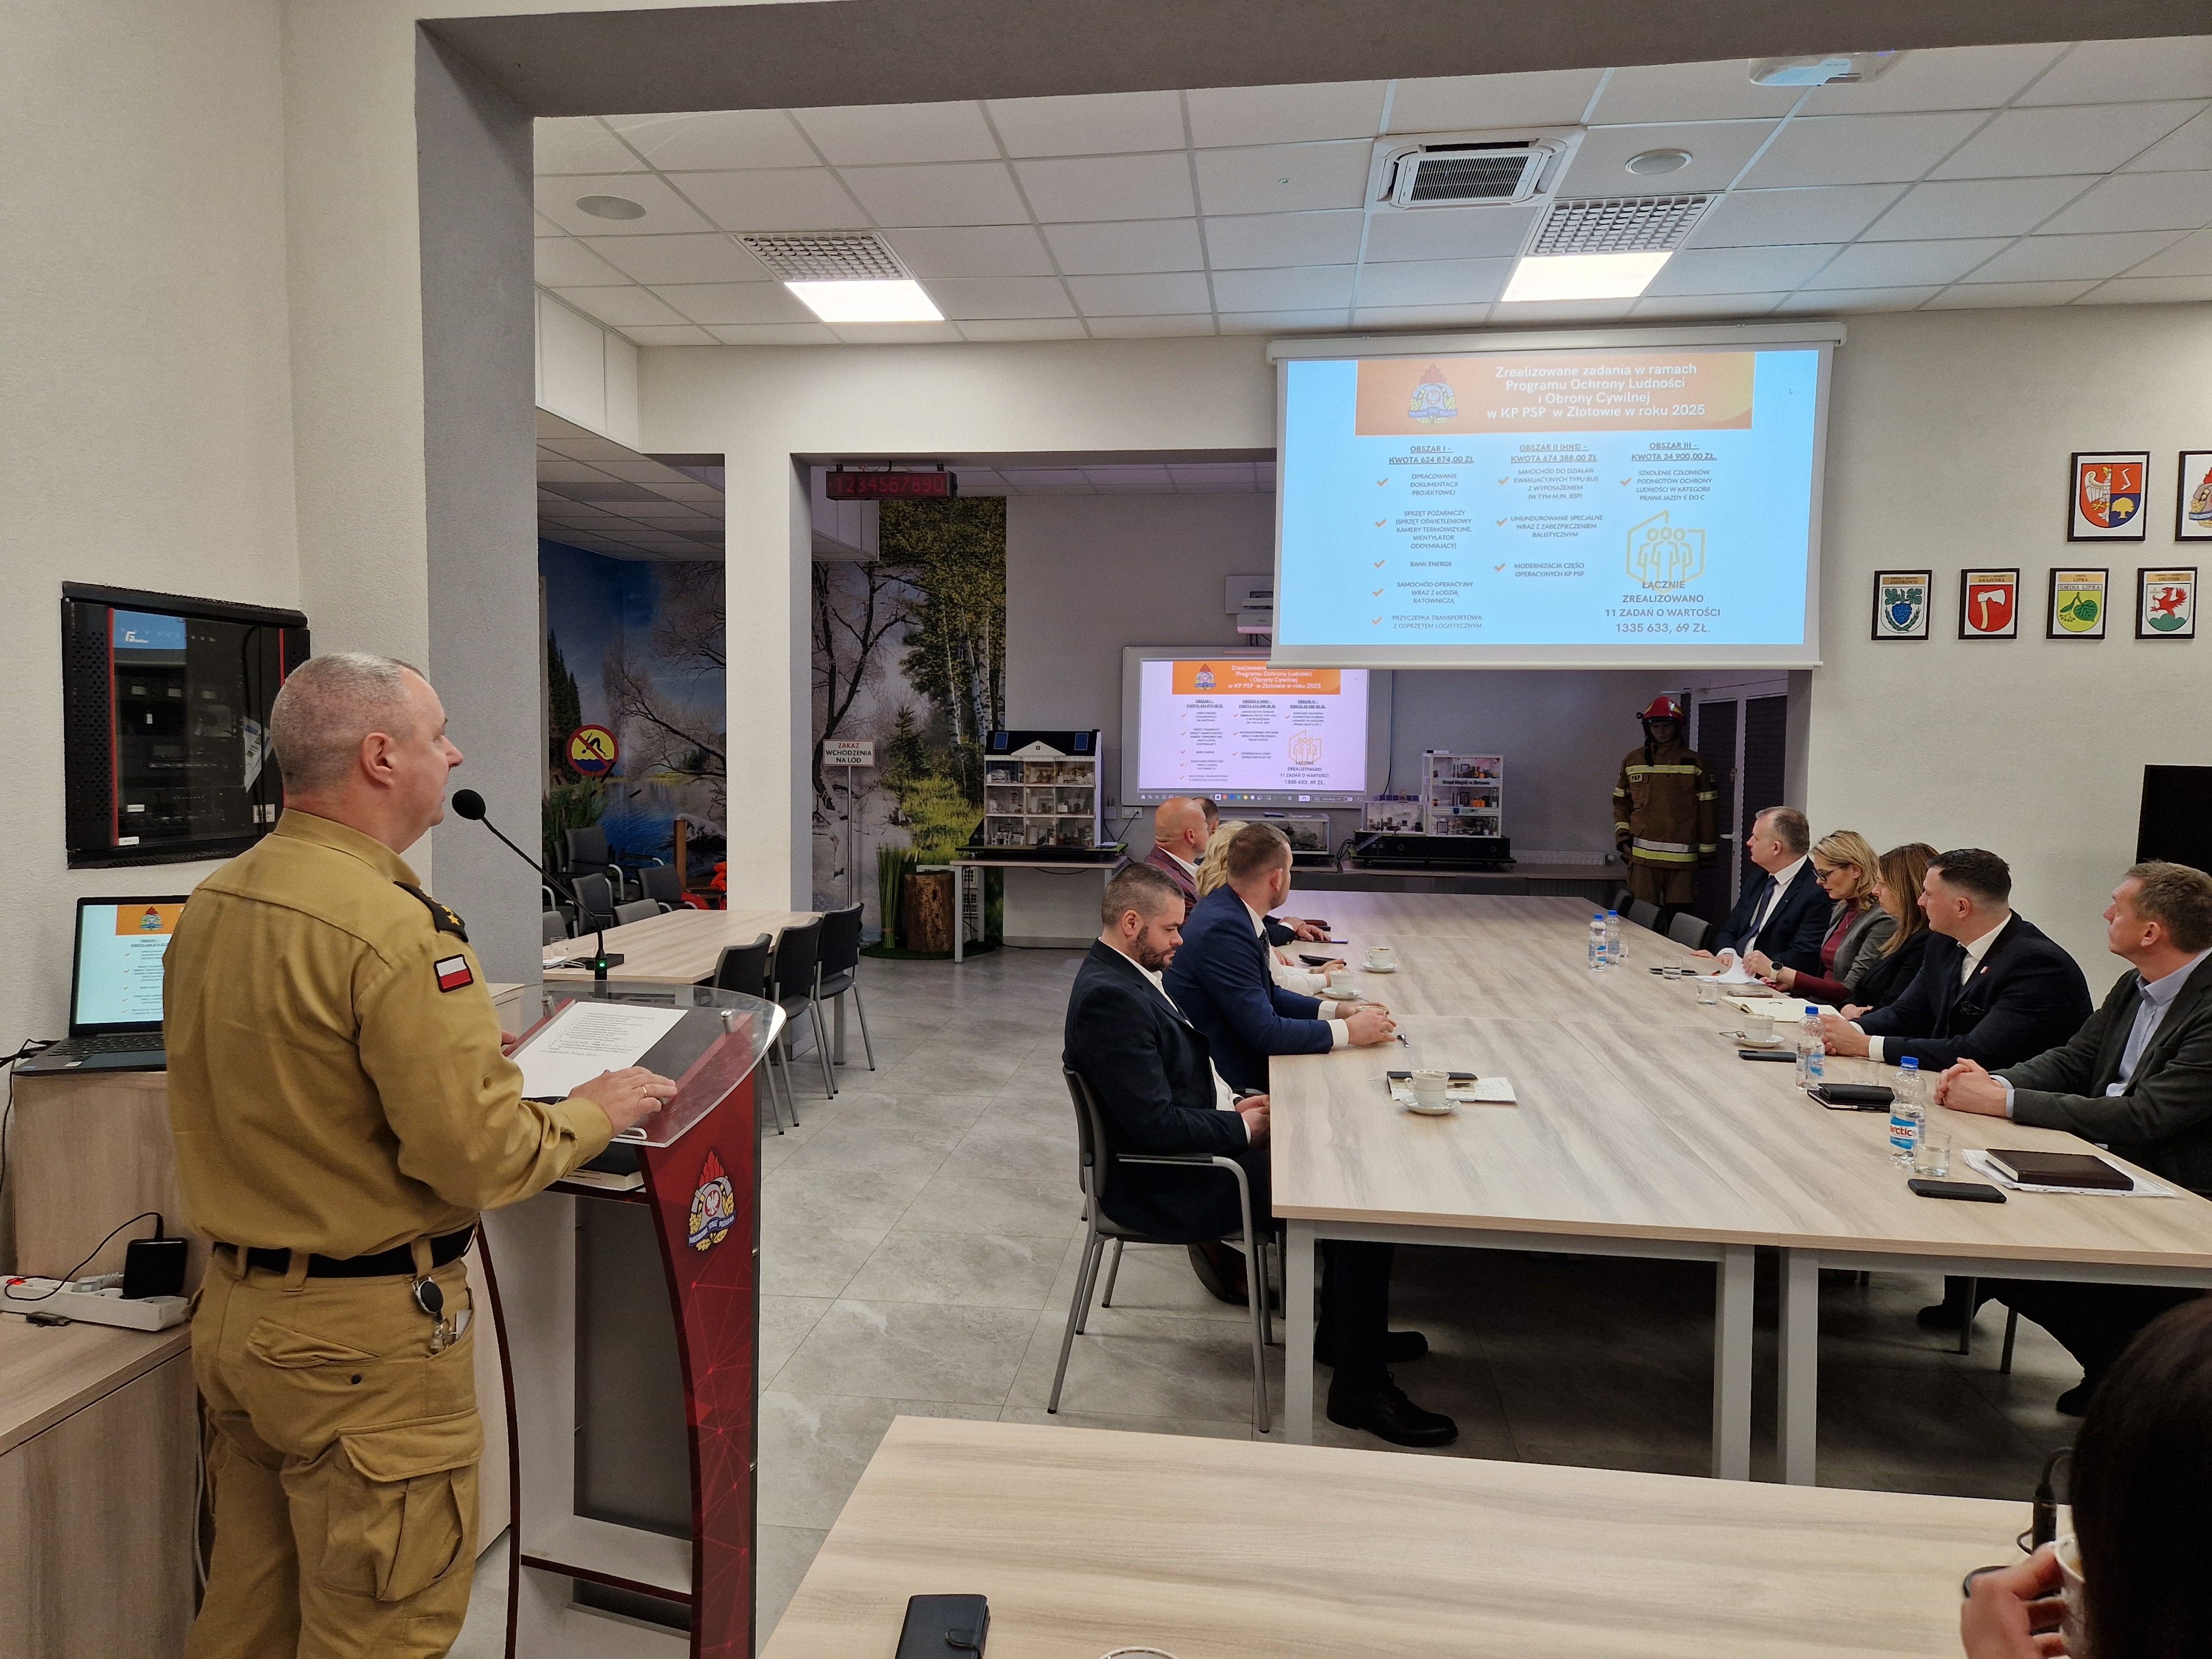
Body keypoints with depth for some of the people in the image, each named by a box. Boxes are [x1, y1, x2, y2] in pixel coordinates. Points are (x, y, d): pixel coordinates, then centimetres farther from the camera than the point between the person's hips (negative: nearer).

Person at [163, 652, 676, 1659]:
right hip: (364, 1338, -8)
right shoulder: (393, 930, -25)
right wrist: (596, 1111, -8)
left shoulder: (210, 905, 3)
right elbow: (481, 1158, -25)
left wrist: (462, 1046, 15)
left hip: (234, 1311, 9)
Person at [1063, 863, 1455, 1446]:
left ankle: (1346, 1331, 26)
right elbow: (1154, 1123, -28)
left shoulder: (1122, 978, 8)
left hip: (1183, 1153, 11)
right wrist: (1241, 1127, -15)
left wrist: (1230, 1106, 3)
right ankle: (1360, 1385, -2)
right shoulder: (1109, 997, -25)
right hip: (1160, 1185, -11)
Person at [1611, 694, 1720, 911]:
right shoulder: (1633, 761, 12)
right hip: (1642, 855, 1)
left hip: (1682, 858, -1)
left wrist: (1707, 851, 5)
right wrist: (1622, 836, 4)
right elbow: (1621, 803, 18)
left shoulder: (1695, 764, 5)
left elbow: (1707, 811, 6)